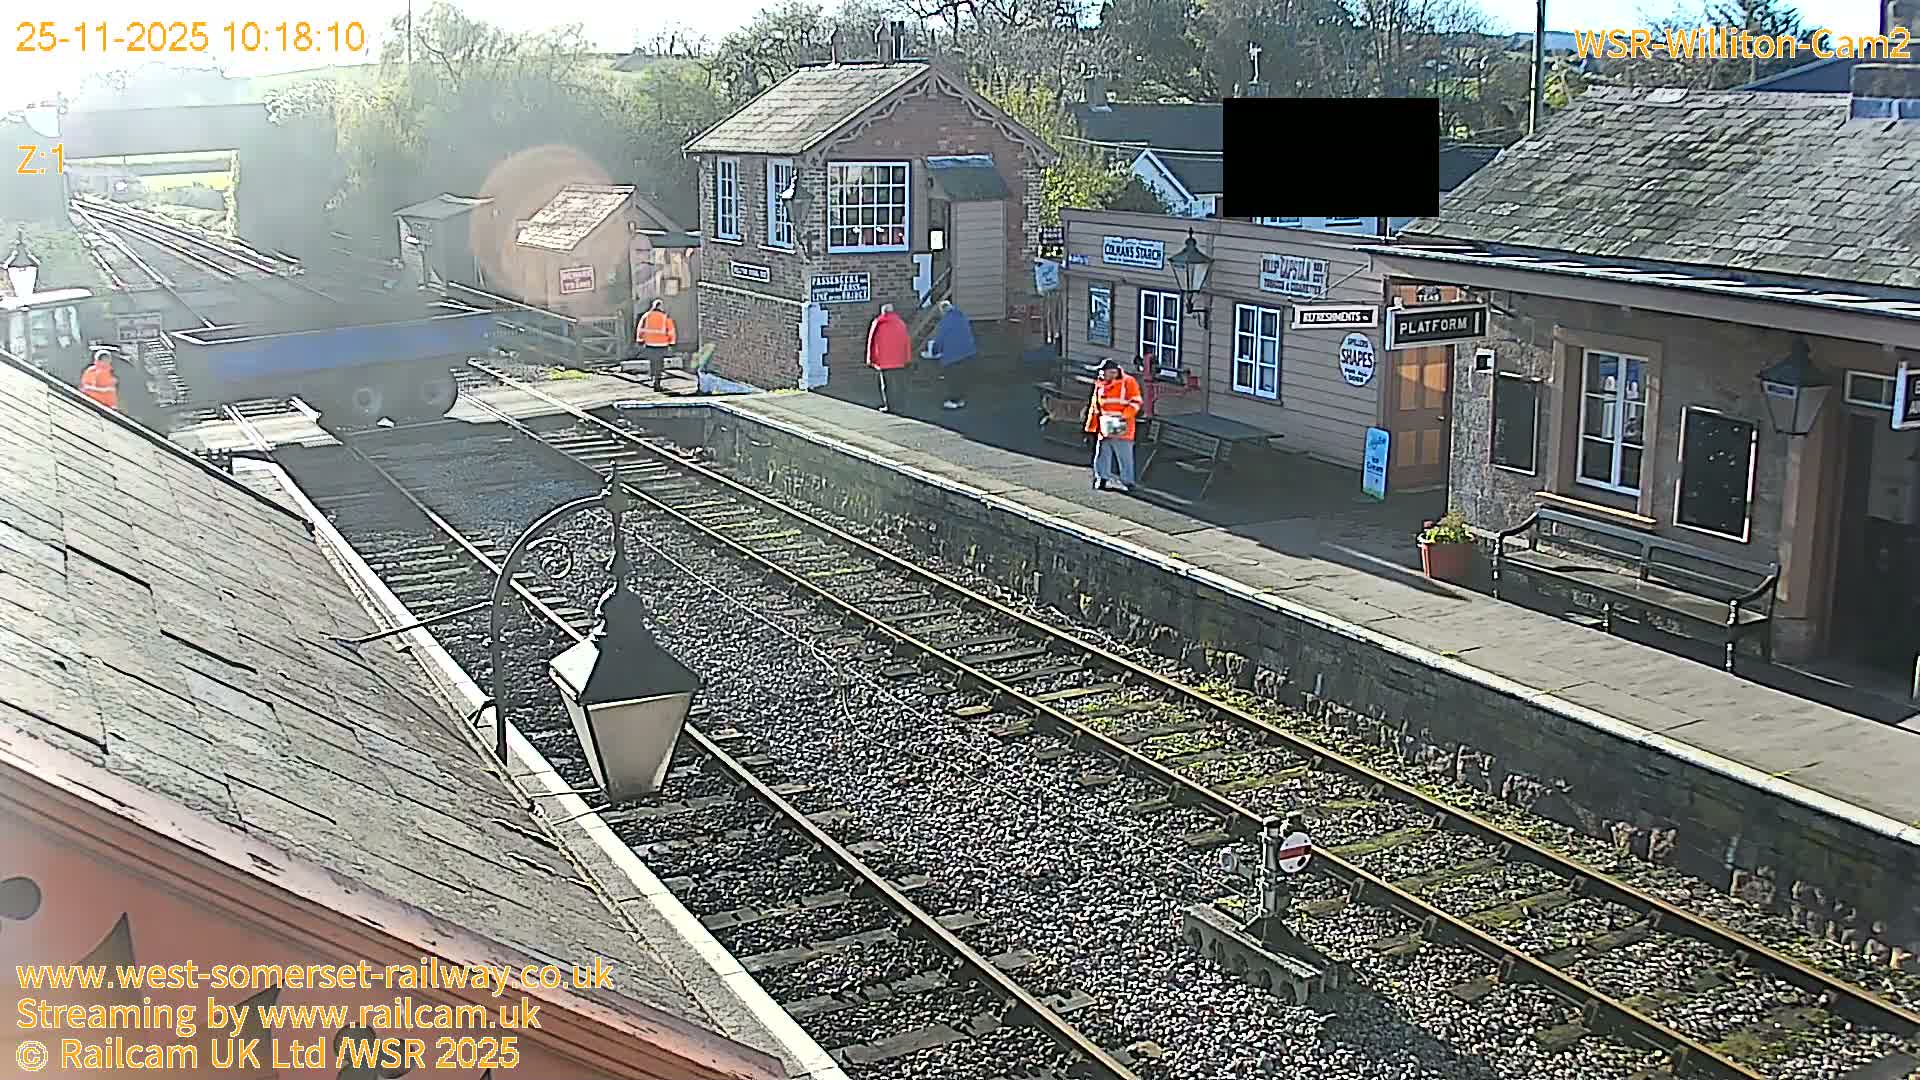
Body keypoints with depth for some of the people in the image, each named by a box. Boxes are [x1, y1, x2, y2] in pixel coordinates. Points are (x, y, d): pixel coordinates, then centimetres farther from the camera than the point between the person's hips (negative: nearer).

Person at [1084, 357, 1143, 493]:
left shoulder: (1128, 382, -4)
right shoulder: (1100, 385, 14)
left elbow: (1136, 402, -8)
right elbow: (1094, 407, 21)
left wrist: (1125, 417, -20)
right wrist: (1091, 428, 19)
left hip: (1121, 429, -6)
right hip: (1104, 429, 6)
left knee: (1124, 457, -2)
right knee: (1102, 456, 8)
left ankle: (1126, 483, 4)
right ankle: (1103, 479, 17)